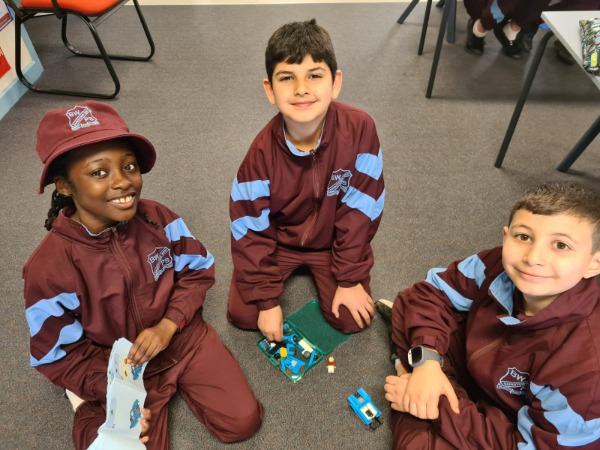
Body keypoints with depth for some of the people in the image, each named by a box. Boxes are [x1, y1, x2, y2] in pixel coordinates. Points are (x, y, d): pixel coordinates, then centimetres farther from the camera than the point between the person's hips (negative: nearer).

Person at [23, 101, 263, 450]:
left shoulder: (159, 219, -14)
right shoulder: (49, 268, -22)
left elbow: (199, 270, -3)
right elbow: (58, 355, -10)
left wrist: (168, 324, -17)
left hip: (183, 339, 2)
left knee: (242, 422, -2)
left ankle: (176, 380, 20)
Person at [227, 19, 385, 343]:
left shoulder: (359, 129, -27)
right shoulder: (262, 152, -26)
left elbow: (360, 210, -18)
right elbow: (250, 231, -16)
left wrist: (350, 279, -13)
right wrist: (267, 300, -15)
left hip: (333, 239, 0)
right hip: (278, 239, 1)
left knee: (352, 319, -6)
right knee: (242, 314, -3)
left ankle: (313, 268, 22)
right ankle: (293, 267, 24)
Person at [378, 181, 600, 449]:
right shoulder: (500, 267, -24)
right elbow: (433, 291, -8)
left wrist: (440, 409, -27)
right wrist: (426, 360, -24)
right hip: (474, 370, 5)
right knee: (408, 304, -5)